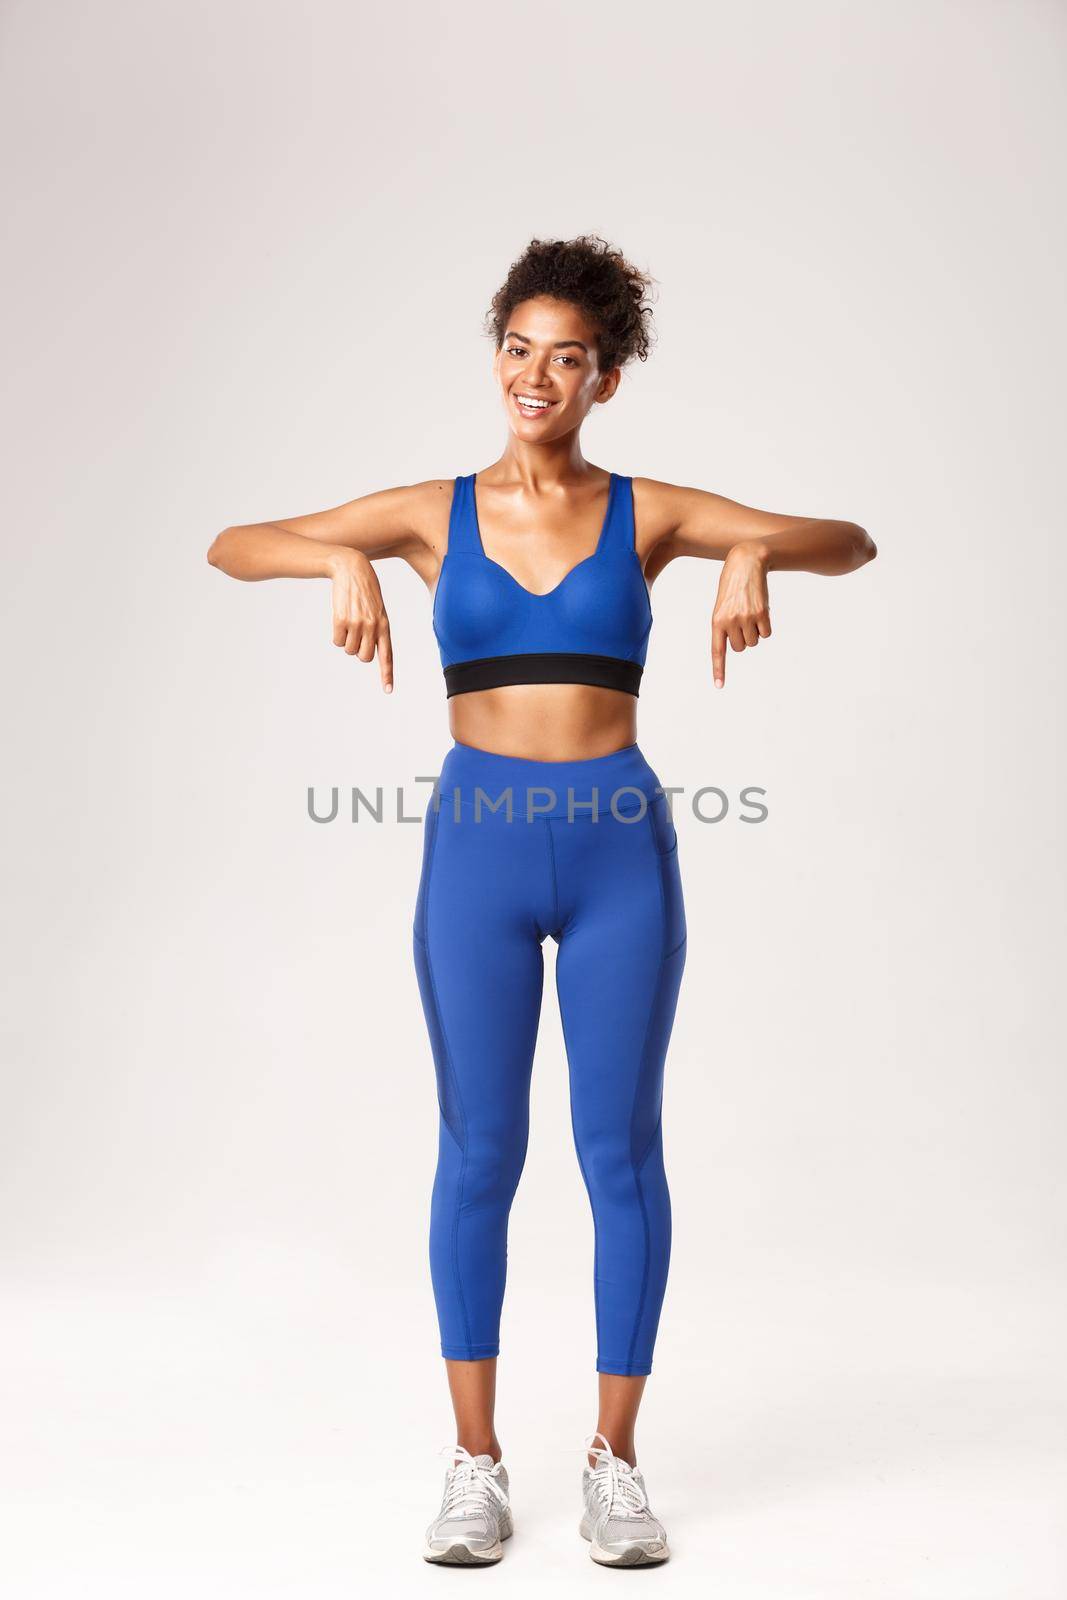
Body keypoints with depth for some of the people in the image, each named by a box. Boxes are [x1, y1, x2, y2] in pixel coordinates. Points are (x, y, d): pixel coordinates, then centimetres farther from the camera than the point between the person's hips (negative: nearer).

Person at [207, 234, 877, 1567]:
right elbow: (231, 544, 0)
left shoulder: (646, 512, 5)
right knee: (479, 1152, 5)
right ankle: (475, 1462, 20)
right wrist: (342, 559, -20)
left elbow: (851, 542, 1)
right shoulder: (434, 512, 5)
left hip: (620, 848, 0)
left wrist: (756, 550, -20)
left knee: (621, 1150, 5)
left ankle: (614, 1460, 21)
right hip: (477, 845, 0)